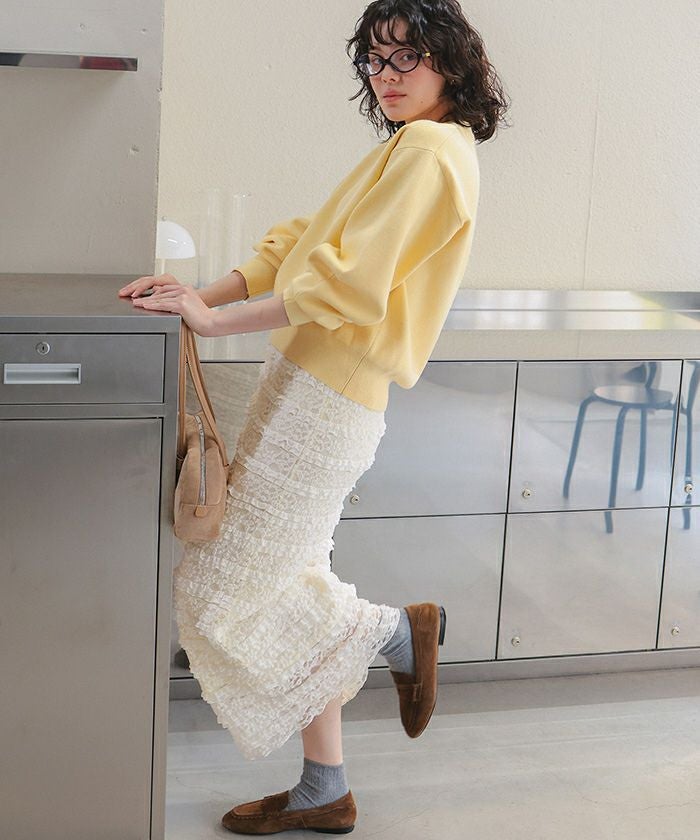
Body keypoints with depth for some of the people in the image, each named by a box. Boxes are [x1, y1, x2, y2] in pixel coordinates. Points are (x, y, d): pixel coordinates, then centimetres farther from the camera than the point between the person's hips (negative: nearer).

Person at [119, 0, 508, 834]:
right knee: (287, 590, 13)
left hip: (326, 397, -10)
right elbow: (302, 245, 15)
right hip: (307, 386, 10)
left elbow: (348, 285, -21)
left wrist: (217, 321, -16)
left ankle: (396, 631, 12)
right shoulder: (405, 152, 19)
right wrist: (205, 291, 2)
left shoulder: (429, 149, -12)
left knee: (221, 592, -4)